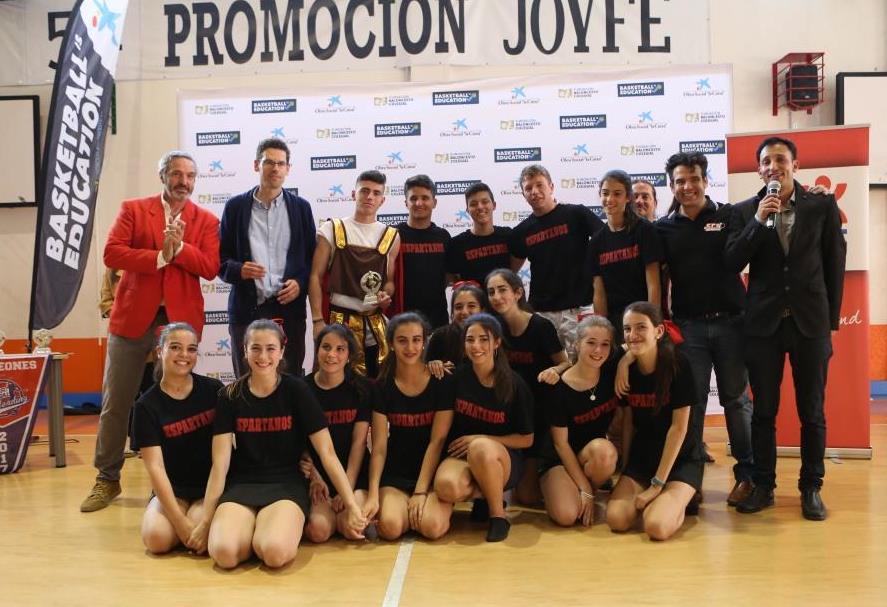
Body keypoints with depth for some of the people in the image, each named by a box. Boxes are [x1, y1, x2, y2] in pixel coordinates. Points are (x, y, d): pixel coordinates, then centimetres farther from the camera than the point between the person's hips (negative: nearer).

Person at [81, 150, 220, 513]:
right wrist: (160, 256, -15)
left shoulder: (206, 221, 7)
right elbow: (112, 253, -7)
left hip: (180, 320, 0)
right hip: (132, 317, 0)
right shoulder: (133, 209, 5)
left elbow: (210, 268, -4)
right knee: (115, 403, 6)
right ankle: (107, 479, 19)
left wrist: (179, 247, -18)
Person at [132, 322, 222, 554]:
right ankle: (182, 520, 6)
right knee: (156, 538, -26)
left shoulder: (213, 390, -3)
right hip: (172, 490, 1)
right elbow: (155, 467, -12)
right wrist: (180, 520, -21)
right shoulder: (147, 405, -6)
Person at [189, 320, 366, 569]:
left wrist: (352, 505, -9)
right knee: (224, 553, -28)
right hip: (241, 485, 2)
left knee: (275, 553, -31)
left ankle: (272, 532, 3)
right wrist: (205, 521, -4)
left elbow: (327, 452, -5)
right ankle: (256, 532, 4)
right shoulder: (230, 396, 2)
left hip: (286, 485, -1)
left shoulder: (297, 390, -3)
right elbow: (220, 464, 0)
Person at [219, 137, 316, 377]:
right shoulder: (236, 206, 7)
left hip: (289, 306, 1)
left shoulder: (301, 207, 9)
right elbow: (221, 256, 9)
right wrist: (238, 270, -12)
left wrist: (300, 283, -6)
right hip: (246, 309, 0)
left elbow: (312, 256, 12)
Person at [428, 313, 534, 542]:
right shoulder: (457, 377, -2)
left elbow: (526, 439, 0)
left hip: (503, 459, -1)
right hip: (461, 455, 2)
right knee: (447, 485, -35)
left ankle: (498, 515, -14)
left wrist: (480, 440, -11)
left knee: (481, 448, -38)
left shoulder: (515, 385, -7)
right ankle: (484, 495, -1)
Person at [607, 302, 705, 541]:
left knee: (657, 526, -26)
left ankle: (680, 501, 6)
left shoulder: (678, 365, -17)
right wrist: (625, 472, 2)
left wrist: (657, 484, -16)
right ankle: (647, 499, 11)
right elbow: (628, 422, 3)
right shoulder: (626, 370, -5)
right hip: (642, 456, 4)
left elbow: (679, 427, -16)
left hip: (682, 458, -4)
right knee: (616, 519, -18)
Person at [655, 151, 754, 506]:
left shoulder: (729, 216, 4)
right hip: (688, 326, 1)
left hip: (730, 322, -1)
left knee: (736, 400, 8)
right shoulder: (664, 229, 7)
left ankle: (746, 474, 19)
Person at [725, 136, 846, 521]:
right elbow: (732, 264, -5)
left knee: (812, 411, 6)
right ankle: (763, 486, 17)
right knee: (763, 410, 6)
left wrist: (831, 318, 4)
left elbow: (835, 263, 5)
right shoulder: (744, 211, 3)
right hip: (764, 322, 0)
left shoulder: (823, 206, 3)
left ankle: (811, 488, 19)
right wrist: (758, 222, -15)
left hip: (810, 322, 0)